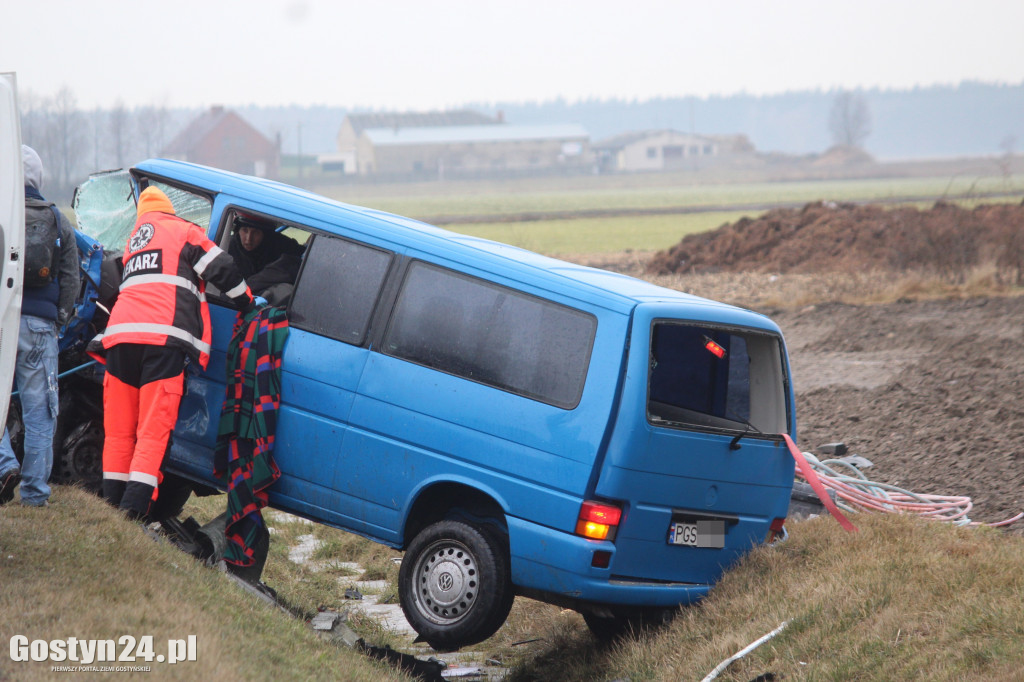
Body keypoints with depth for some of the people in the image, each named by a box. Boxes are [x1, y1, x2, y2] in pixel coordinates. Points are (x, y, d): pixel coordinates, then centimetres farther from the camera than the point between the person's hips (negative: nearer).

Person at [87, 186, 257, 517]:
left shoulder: (133, 241, 33)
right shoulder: (184, 232, 14)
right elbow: (222, 270, 5)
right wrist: (248, 303, 18)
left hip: (120, 333, 5)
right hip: (164, 340, -5)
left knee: (118, 433, 11)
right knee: (153, 434, -10)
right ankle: (132, 513, -22)